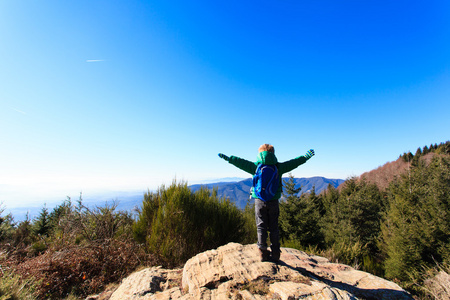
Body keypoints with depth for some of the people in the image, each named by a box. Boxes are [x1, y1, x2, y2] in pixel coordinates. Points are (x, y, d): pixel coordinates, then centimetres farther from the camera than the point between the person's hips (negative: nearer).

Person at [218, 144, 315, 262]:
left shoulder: (255, 167, -4)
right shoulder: (278, 167, -1)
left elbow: (242, 163, 1)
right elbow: (293, 163, 8)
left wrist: (228, 158, 11)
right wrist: (306, 156, 20)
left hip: (259, 201, -1)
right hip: (274, 201, 2)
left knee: (261, 227, 7)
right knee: (274, 227, 12)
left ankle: (263, 253, 9)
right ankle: (275, 254, 19)